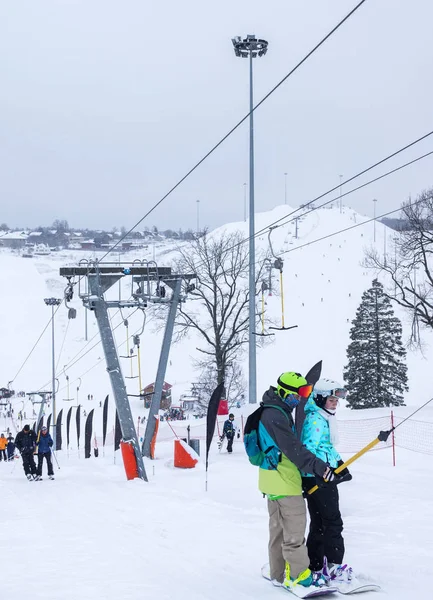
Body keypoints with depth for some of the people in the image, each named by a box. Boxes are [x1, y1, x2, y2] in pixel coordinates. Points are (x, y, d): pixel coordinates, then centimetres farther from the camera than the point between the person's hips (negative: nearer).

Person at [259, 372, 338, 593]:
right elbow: (294, 449, -26)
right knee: (294, 529, -4)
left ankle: (278, 573, 24)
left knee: (278, 529, 17)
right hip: (285, 482, -11)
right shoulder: (276, 415, -19)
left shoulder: (274, 412, 15)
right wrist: (318, 467, -30)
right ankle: (298, 575, 0)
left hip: (272, 481, 11)